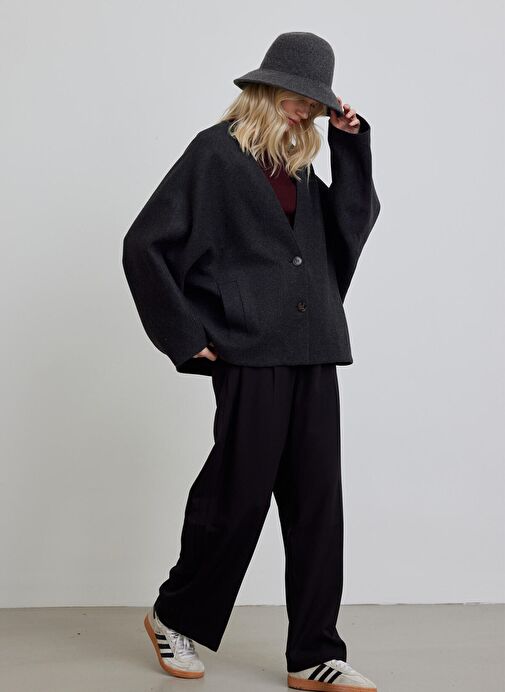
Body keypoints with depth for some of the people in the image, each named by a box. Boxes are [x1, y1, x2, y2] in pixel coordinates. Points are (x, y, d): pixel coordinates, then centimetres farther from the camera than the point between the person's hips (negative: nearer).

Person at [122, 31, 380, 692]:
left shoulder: (299, 163, 18)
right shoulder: (216, 151, -2)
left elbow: (354, 221, 16)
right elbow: (144, 244, -5)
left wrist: (351, 142, 8)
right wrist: (186, 335, -9)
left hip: (311, 353, 7)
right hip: (249, 353, -6)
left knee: (317, 500, 5)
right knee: (239, 493, 1)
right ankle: (175, 618, 25)